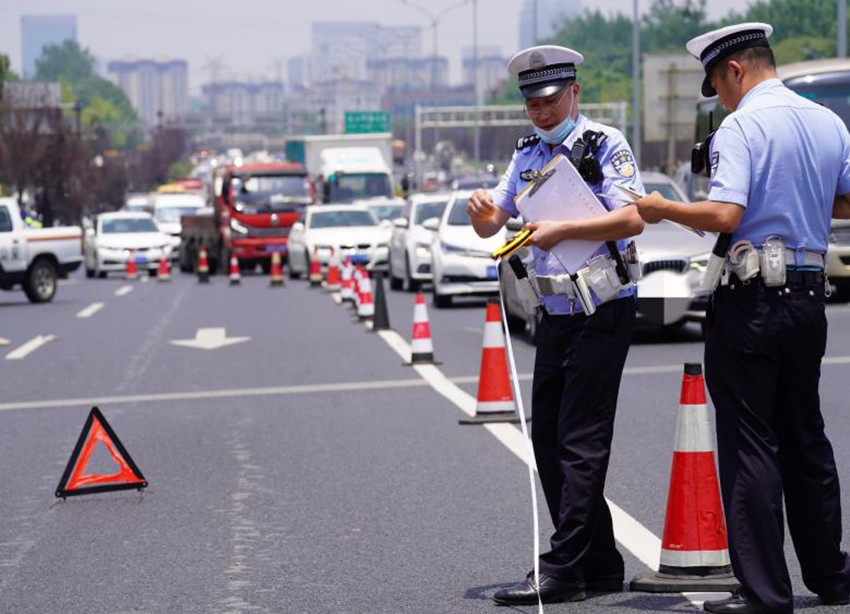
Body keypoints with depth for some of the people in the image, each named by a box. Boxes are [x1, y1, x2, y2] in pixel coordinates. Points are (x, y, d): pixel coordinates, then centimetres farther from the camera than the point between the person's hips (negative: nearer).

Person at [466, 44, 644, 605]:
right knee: (548, 439, 8)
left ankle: (563, 571, -7)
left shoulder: (605, 144, -7)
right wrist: (482, 212, -8)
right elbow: (491, 226, 14)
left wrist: (561, 230, -20)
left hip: (602, 312, -8)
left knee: (581, 443, -8)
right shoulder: (528, 155, 15)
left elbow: (633, 219, -19)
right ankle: (600, 564, 16)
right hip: (555, 313, 8)